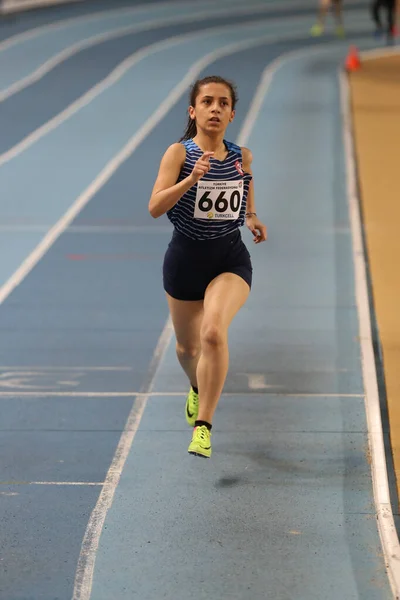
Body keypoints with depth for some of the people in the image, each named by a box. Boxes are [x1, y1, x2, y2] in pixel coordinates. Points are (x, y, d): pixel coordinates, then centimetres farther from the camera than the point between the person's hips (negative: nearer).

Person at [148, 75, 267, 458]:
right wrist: (191, 179, -36)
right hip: (185, 257, 0)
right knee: (187, 346, 18)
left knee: (213, 331, -27)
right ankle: (198, 388, 55)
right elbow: (155, 207, -23)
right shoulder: (178, 153, -12)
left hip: (230, 258, 0)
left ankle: (203, 426, -22)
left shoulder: (241, 156, -2)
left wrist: (252, 217, 9)